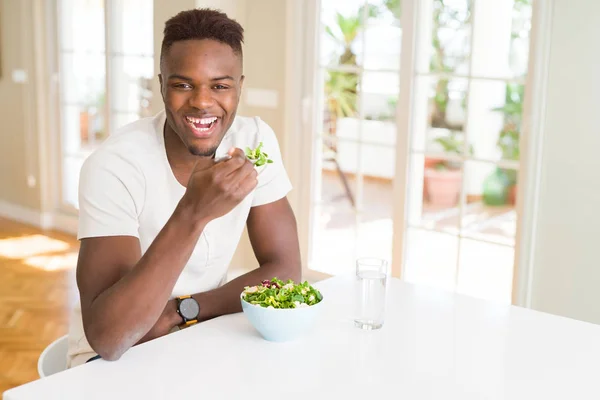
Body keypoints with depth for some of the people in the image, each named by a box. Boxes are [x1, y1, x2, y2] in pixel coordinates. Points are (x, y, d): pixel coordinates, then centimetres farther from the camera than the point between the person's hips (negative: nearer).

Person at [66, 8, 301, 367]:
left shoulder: (256, 140, -9)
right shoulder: (115, 167, -23)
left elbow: (286, 271, -7)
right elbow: (108, 339, -31)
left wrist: (179, 311, -17)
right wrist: (192, 213, -39)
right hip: (114, 360, -3)